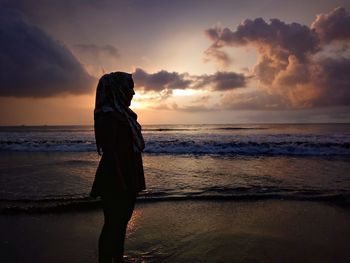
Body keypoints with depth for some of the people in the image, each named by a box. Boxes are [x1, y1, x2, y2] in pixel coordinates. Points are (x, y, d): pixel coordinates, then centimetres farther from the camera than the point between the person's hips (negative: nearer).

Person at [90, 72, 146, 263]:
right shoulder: (108, 115, -17)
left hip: (128, 179, 9)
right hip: (115, 182, -9)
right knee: (112, 225, 4)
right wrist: (120, 184, -21)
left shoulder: (122, 113, 12)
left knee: (121, 222, 19)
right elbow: (110, 153, -21)